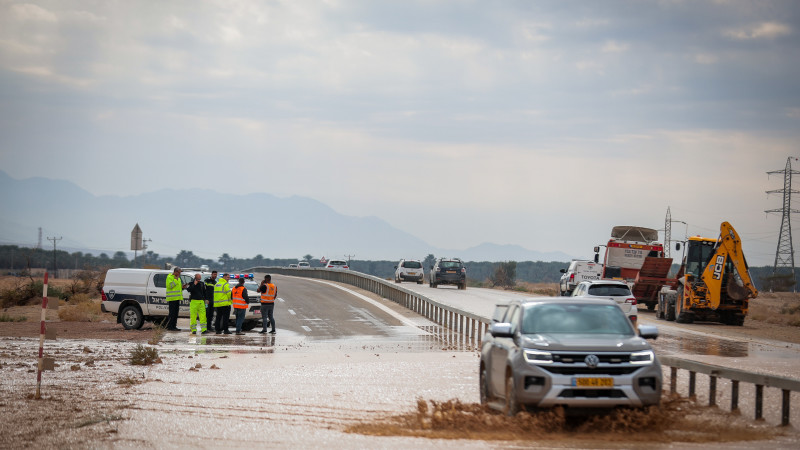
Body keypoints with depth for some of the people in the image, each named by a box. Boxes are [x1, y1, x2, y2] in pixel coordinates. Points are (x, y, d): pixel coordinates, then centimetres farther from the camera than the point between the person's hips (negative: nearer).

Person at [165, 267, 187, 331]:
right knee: (172, 313, -10)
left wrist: (182, 287, 9)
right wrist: (176, 280, -17)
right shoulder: (170, 277, -5)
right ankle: (169, 327, -9)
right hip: (172, 298, -9)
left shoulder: (178, 278, 22)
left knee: (176, 313, 8)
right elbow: (170, 285, -18)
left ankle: (174, 326, 12)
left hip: (177, 298, 9)